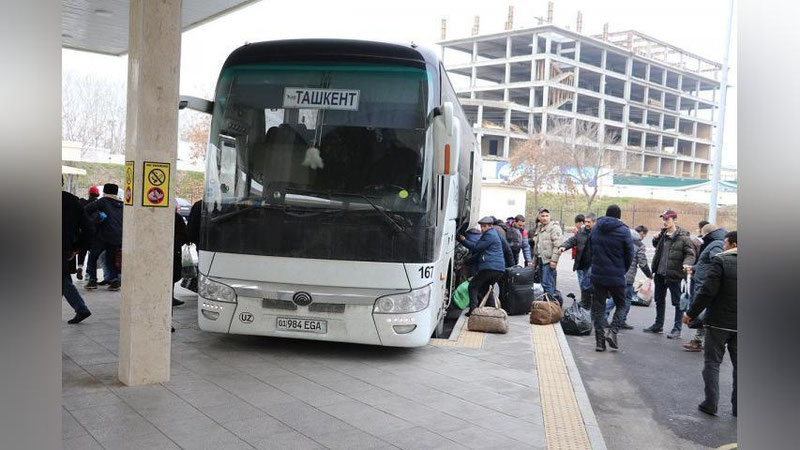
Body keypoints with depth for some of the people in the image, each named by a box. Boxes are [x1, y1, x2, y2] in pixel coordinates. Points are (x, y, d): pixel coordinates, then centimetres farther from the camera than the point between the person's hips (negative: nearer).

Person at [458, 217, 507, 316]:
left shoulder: (490, 235, -6)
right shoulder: (494, 234, 26)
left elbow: (476, 247, -7)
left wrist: (463, 240, 0)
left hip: (490, 267, -10)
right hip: (500, 269, 10)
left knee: (473, 285, -2)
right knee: (485, 289, 18)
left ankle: (473, 308, -13)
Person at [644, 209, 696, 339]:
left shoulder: (683, 237, -13)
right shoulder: (662, 234, 7)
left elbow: (690, 254, -12)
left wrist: (686, 263, -31)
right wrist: (655, 239, 5)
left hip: (674, 274, -7)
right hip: (660, 273, 8)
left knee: (678, 302, 2)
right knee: (659, 300, 19)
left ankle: (677, 329, 11)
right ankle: (658, 325, 33)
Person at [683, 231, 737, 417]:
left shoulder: (720, 261, -13)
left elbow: (707, 291, -18)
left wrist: (691, 313, -10)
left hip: (719, 322, -4)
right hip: (739, 324, 5)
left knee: (712, 361, 6)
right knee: (738, 363, 13)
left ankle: (711, 403, 4)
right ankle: (738, 406, 16)